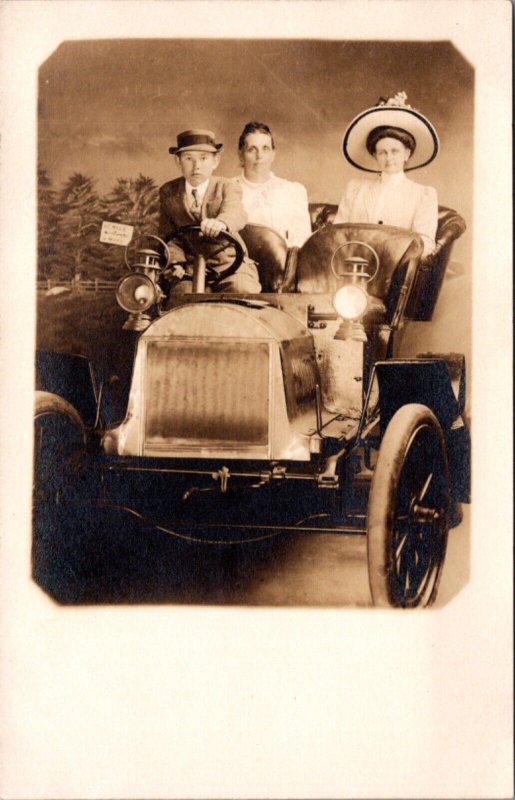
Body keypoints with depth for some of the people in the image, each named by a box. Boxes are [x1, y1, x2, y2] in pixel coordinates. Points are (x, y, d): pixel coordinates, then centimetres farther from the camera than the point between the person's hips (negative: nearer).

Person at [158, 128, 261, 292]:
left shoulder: (226, 187, 2)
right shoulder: (168, 192, 10)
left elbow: (236, 213, -22)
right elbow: (167, 234, 5)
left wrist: (222, 222, -48)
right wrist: (174, 261, -18)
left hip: (229, 262, -1)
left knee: (242, 290, -30)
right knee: (183, 290, -30)